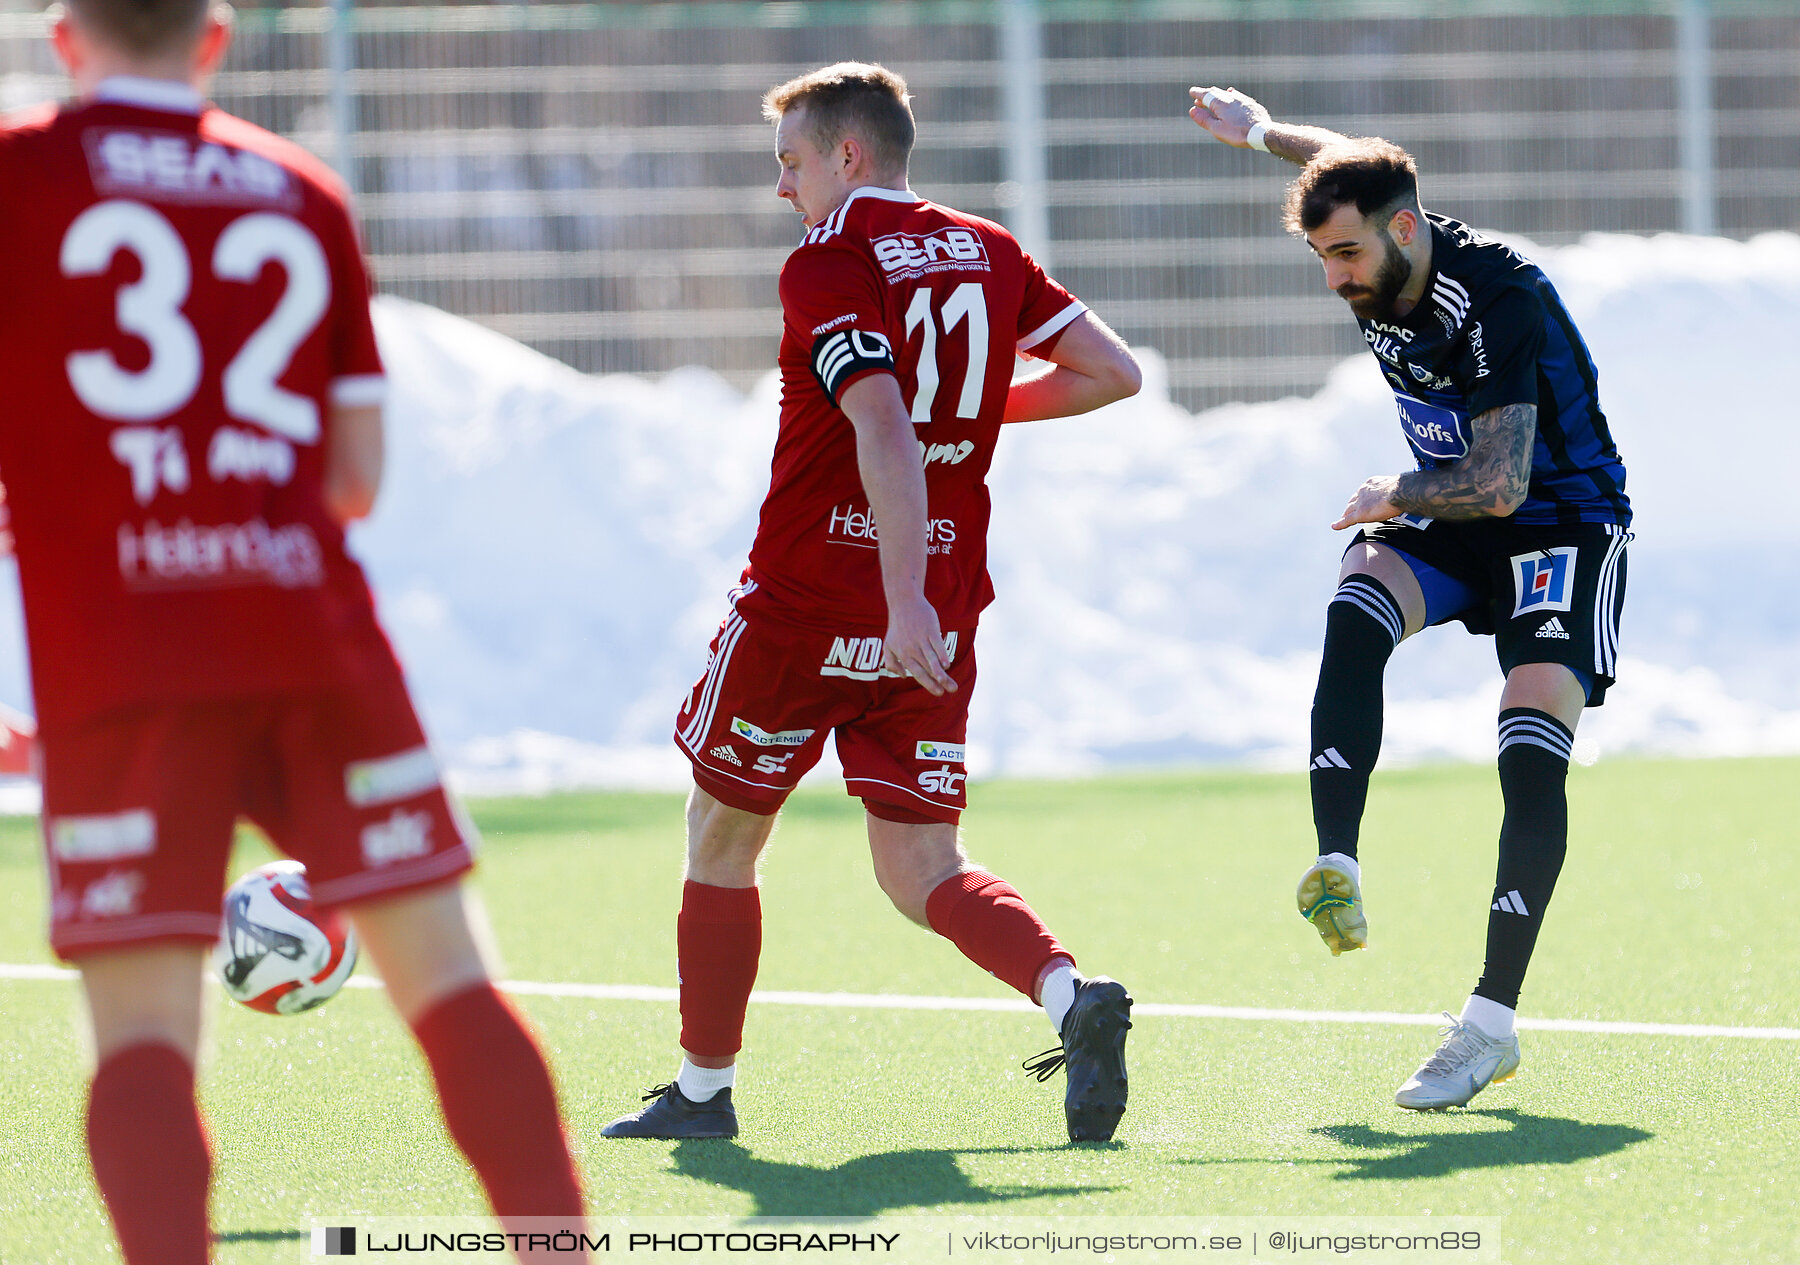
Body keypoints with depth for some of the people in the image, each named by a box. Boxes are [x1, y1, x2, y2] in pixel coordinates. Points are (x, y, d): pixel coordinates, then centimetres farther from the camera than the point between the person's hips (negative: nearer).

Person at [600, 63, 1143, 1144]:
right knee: (923, 871, 7)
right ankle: (1072, 996, -20)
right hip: (943, 609, 6)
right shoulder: (988, 253, 9)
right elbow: (1113, 373, 6)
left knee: (722, 839, 13)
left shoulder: (829, 264, -11)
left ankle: (704, 1091, 20)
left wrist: (904, 603, -30)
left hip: (806, 600, -6)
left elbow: (884, 430, -24)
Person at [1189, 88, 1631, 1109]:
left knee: (1533, 754, -20)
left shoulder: (1502, 297, -30)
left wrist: (1397, 496, -20)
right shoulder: (1382, 270, -5)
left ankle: (1492, 1023, -19)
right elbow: (1356, 170, 22)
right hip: (1448, 522, 7)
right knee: (1356, 611, -26)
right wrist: (1264, 132, 35)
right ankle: (1337, 874, -31)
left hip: (1564, 520, -7)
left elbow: (1499, 484, -34)